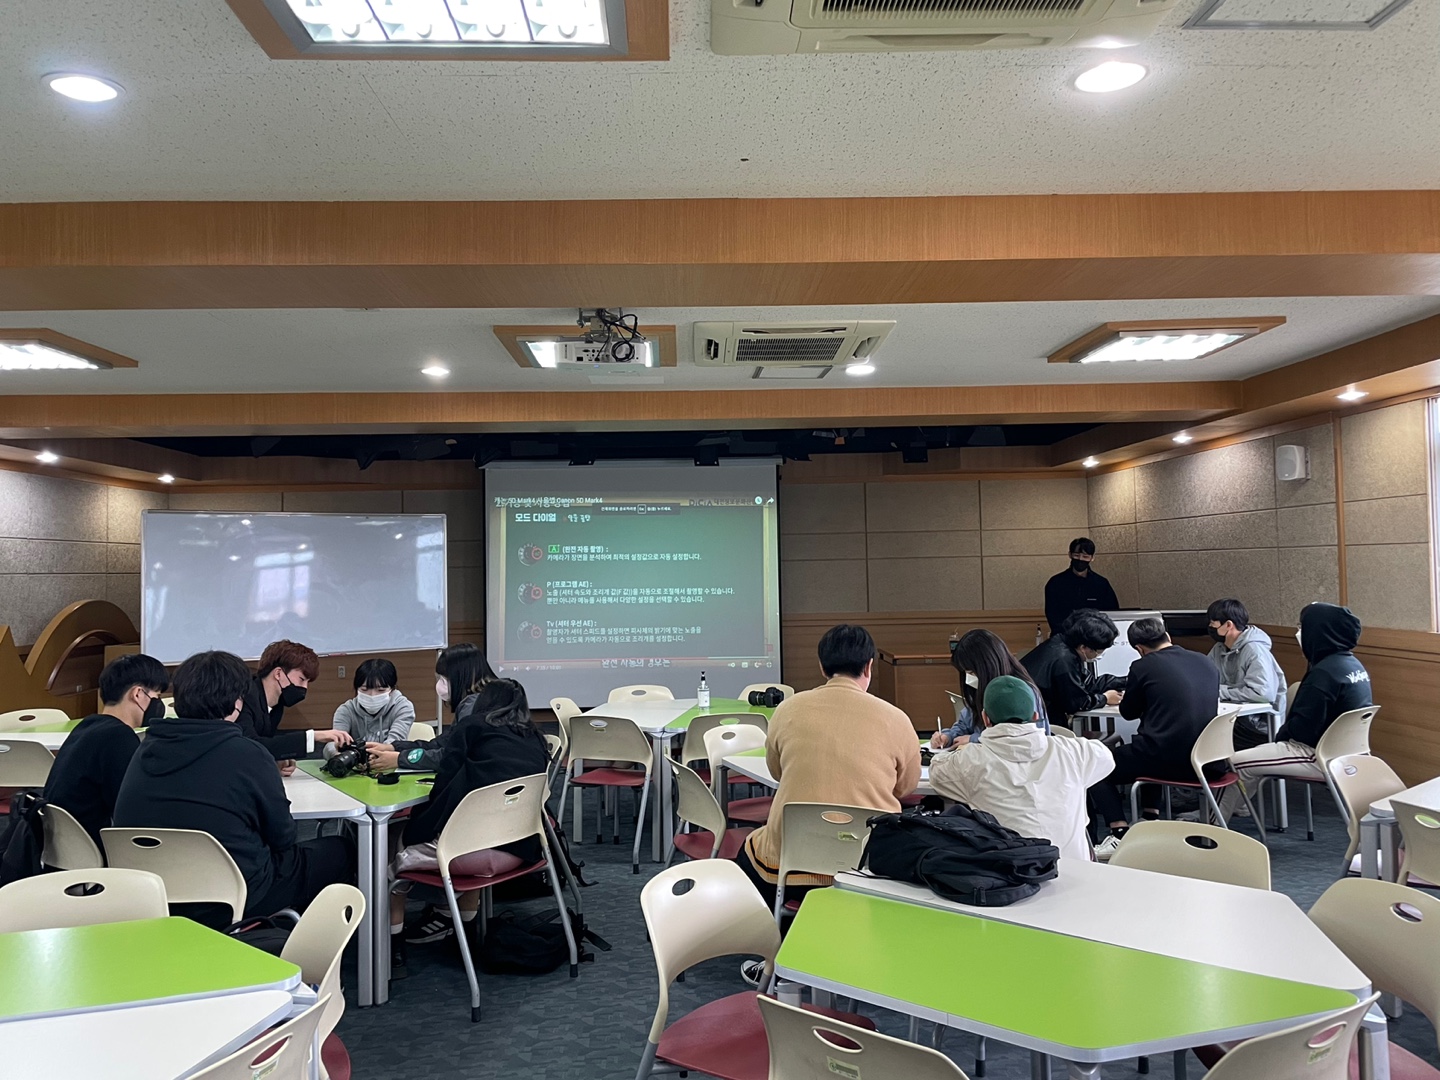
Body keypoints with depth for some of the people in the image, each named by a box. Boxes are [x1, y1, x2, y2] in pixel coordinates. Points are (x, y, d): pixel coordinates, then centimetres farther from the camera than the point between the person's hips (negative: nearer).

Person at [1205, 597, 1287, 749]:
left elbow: (1264, 692, -31)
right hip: (1237, 718, 7)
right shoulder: (1219, 648, 7)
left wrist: (1221, 691, -23)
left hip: (1260, 728, -7)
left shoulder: (1255, 650, -19)